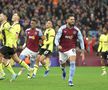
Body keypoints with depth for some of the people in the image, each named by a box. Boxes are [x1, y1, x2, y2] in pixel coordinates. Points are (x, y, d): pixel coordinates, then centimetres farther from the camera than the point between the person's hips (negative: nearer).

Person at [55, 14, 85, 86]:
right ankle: (63, 71, 54)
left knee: (72, 63, -21)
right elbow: (56, 38, -12)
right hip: (62, 49, 1)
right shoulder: (62, 29, -11)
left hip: (71, 49, -1)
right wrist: (58, 45, -33)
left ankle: (70, 80, -18)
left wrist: (82, 52, 1)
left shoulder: (76, 30, -7)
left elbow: (81, 40, 3)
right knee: (62, 64, 15)